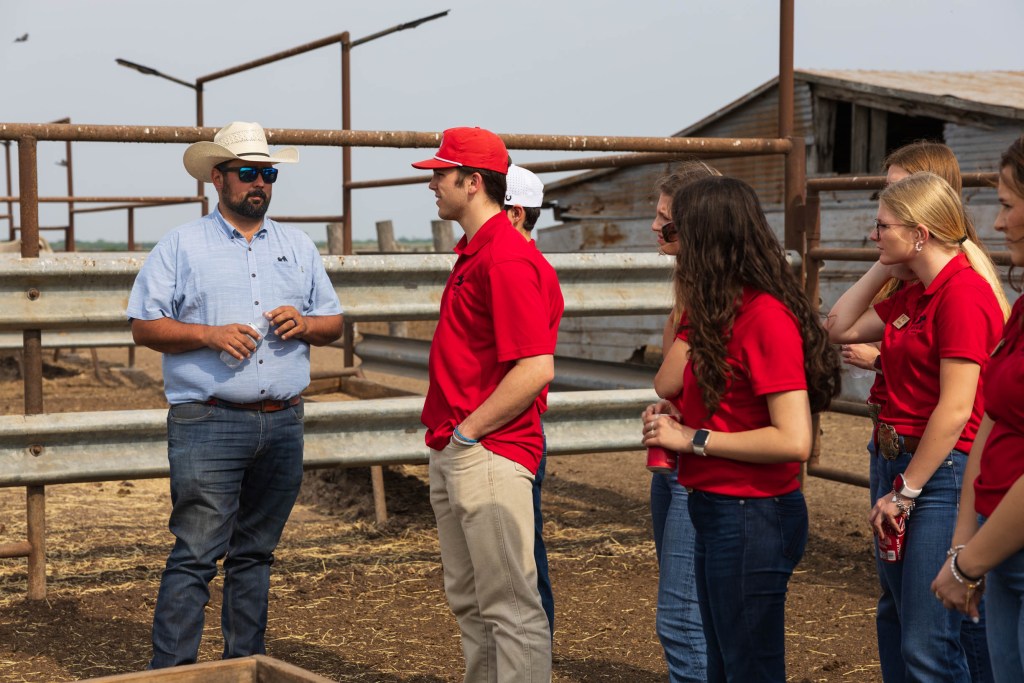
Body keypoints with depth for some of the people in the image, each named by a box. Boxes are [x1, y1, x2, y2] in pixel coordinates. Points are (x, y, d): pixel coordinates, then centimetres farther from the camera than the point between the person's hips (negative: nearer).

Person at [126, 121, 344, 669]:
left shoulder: (299, 247, 16)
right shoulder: (181, 245, 4)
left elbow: (333, 324, 18)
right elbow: (144, 326, -1)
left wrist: (304, 323, -4)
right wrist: (209, 335, -14)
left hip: (283, 424, 4)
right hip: (208, 424, -4)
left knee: (255, 554, 12)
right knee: (196, 555, -8)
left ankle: (247, 665, 20)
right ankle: (169, 673, -3)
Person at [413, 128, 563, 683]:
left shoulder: (509, 260, -17)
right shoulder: (472, 254, 15)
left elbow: (537, 368, -24)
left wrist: (468, 431, -17)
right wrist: (445, 434, 14)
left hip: (488, 454, -11)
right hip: (451, 452, 11)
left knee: (512, 607, -5)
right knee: (469, 603, 18)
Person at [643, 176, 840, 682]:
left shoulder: (767, 317, -20)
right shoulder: (719, 309, 9)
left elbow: (793, 441, -25)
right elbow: (667, 383, 4)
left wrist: (693, 438, -19)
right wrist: (695, 315, -2)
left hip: (753, 516, -10)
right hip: (715, 508, 10)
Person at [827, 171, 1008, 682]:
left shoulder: (964, 293, -17)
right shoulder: (911, 296, 11)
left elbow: (955, 409, -20)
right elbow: (840, 328, 17)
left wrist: (905, 491, -15)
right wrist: (884, 266, 10)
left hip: (940, 472, -10)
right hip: (895, 462, 10)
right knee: (895, 622, 18)